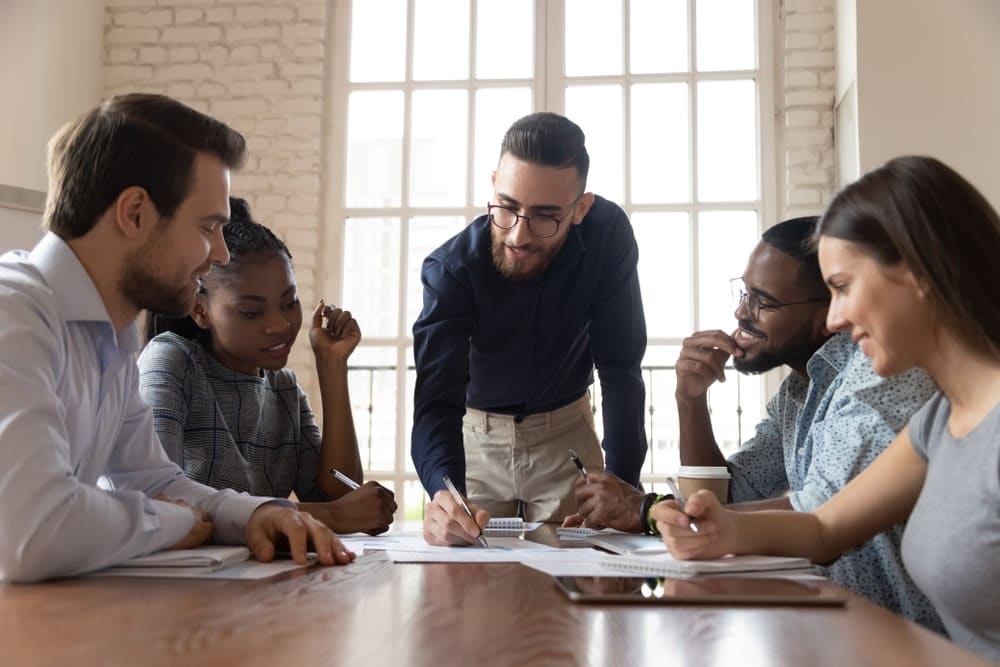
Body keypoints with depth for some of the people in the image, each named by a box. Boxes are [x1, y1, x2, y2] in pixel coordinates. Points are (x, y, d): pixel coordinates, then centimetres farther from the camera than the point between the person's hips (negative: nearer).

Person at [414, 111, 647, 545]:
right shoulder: (450, 268, -26)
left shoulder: (607, 234, -22)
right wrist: (444, 494, -53)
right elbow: (437, 397, -33)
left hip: (567, 430, 1)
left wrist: (623, 483, -26)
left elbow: (620, 366, -18)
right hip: (476, 432, -1)